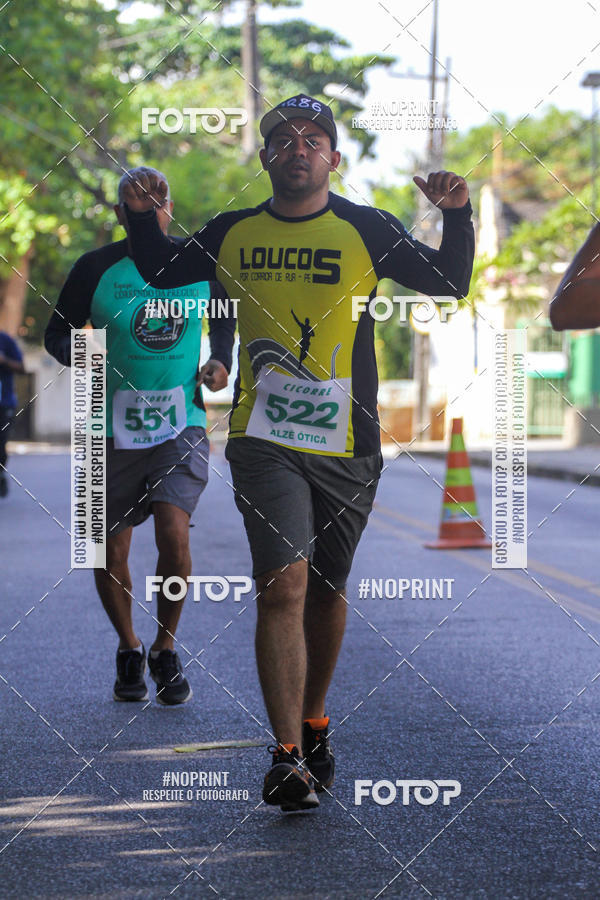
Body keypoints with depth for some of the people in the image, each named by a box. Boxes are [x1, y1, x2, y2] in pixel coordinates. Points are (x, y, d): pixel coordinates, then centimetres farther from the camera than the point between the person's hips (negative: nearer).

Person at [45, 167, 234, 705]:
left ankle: (166, 651, 4)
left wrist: (221, 361, 2)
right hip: (114, 429, 0)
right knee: (110, 550, 5)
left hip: (182, 426, 0)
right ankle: (129, 651, 30)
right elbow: (58, 331, 6)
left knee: (174, 534, -17)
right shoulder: (96, 269, -2)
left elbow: (226, 316, 21)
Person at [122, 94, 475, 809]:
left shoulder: (366, 230, 3)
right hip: (265, 441, 0)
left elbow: (448, 284, 0)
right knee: (283, 585, -15)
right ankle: (287, 757, -16)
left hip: (348, 443, 1)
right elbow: (161, 273, 24)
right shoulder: (233, 234, 8)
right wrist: (141, 219, 8)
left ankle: (313, 726, 33)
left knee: (326, 589, 12)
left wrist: (457, 216, -14)